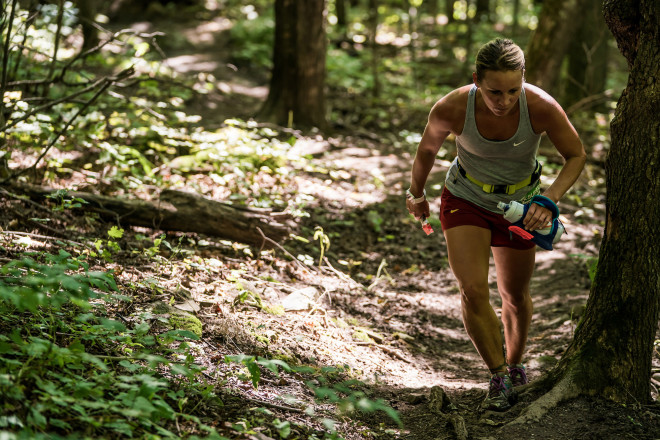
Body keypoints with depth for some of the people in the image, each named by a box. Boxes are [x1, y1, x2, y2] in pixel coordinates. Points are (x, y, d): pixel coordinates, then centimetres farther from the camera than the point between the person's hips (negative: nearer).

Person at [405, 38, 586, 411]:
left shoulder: (541, 107, -30)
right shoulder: (452, 109, -29)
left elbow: (577, 156, -13)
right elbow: (427, 150, -6)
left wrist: (550, 199, -30)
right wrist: (416, 194, 11)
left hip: (519, 205, 1)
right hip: (465, 201, -1)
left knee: (515, 297, 15)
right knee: (473, 290, -19)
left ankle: (514, 364, 42)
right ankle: (499, 376, -2)